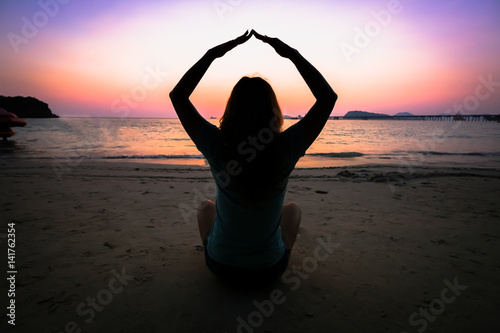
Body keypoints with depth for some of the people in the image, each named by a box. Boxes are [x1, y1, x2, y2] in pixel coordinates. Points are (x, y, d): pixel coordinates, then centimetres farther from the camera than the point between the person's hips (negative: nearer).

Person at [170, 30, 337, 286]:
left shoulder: (217, 147, -23)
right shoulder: (285, 150, -24)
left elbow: (177, 95, -10)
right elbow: (328, 97, -13)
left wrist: (213, 53, -11)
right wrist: (292, 54, -13)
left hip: (221, 266, 1)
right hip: (269, 270, 0)